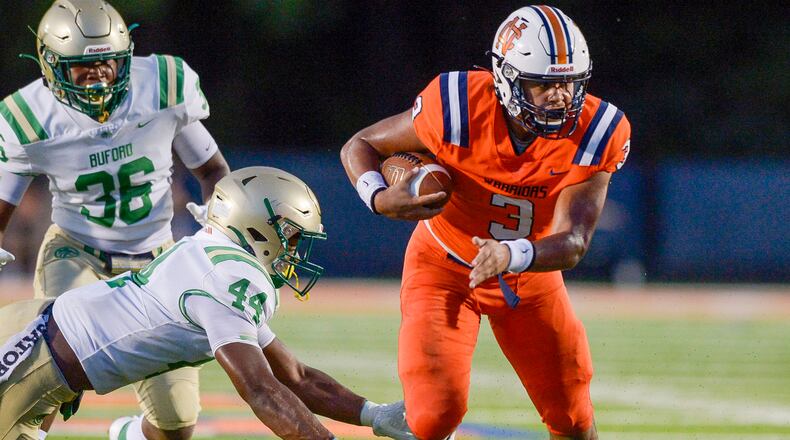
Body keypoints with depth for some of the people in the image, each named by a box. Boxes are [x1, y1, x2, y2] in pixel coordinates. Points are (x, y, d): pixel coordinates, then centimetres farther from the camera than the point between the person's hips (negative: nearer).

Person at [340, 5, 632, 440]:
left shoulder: (594, 135, -24)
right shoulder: (459, 109, -29)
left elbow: (572, 244, -29)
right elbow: (360, 146, -12)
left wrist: (509, 256, -50)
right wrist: (379, 199, -34)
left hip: (529, 274, 3)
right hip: (445, 269, -3)